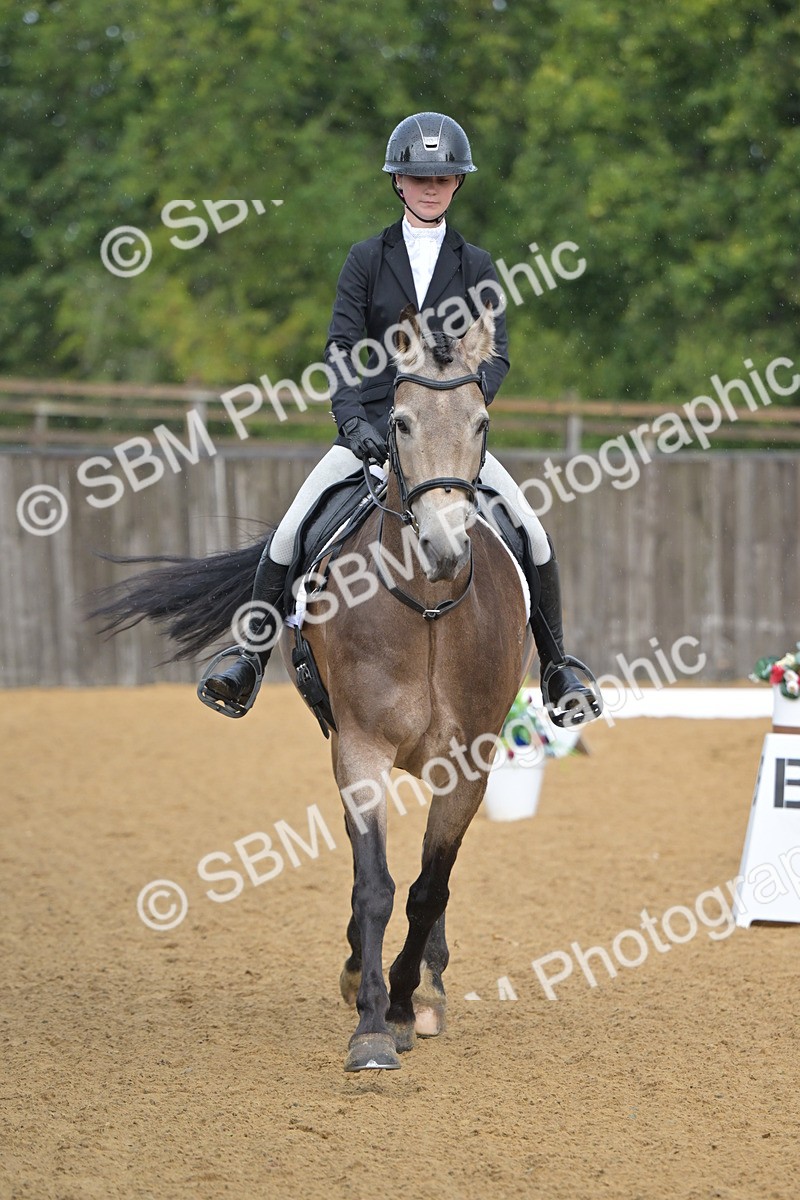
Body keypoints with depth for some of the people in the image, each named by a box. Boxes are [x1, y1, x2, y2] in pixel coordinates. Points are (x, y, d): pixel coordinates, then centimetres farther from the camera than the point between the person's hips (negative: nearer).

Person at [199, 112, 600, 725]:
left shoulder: (476, 266, 8)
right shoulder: (368, 258, 6)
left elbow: (495, 354, 0)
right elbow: (341, 348, -1)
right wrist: (352, 419, -18)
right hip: (372, 425, 0)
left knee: (534, 536, -15)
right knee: (289, 534, -15)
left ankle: (557, 668, 2)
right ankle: (251, 658, 0)